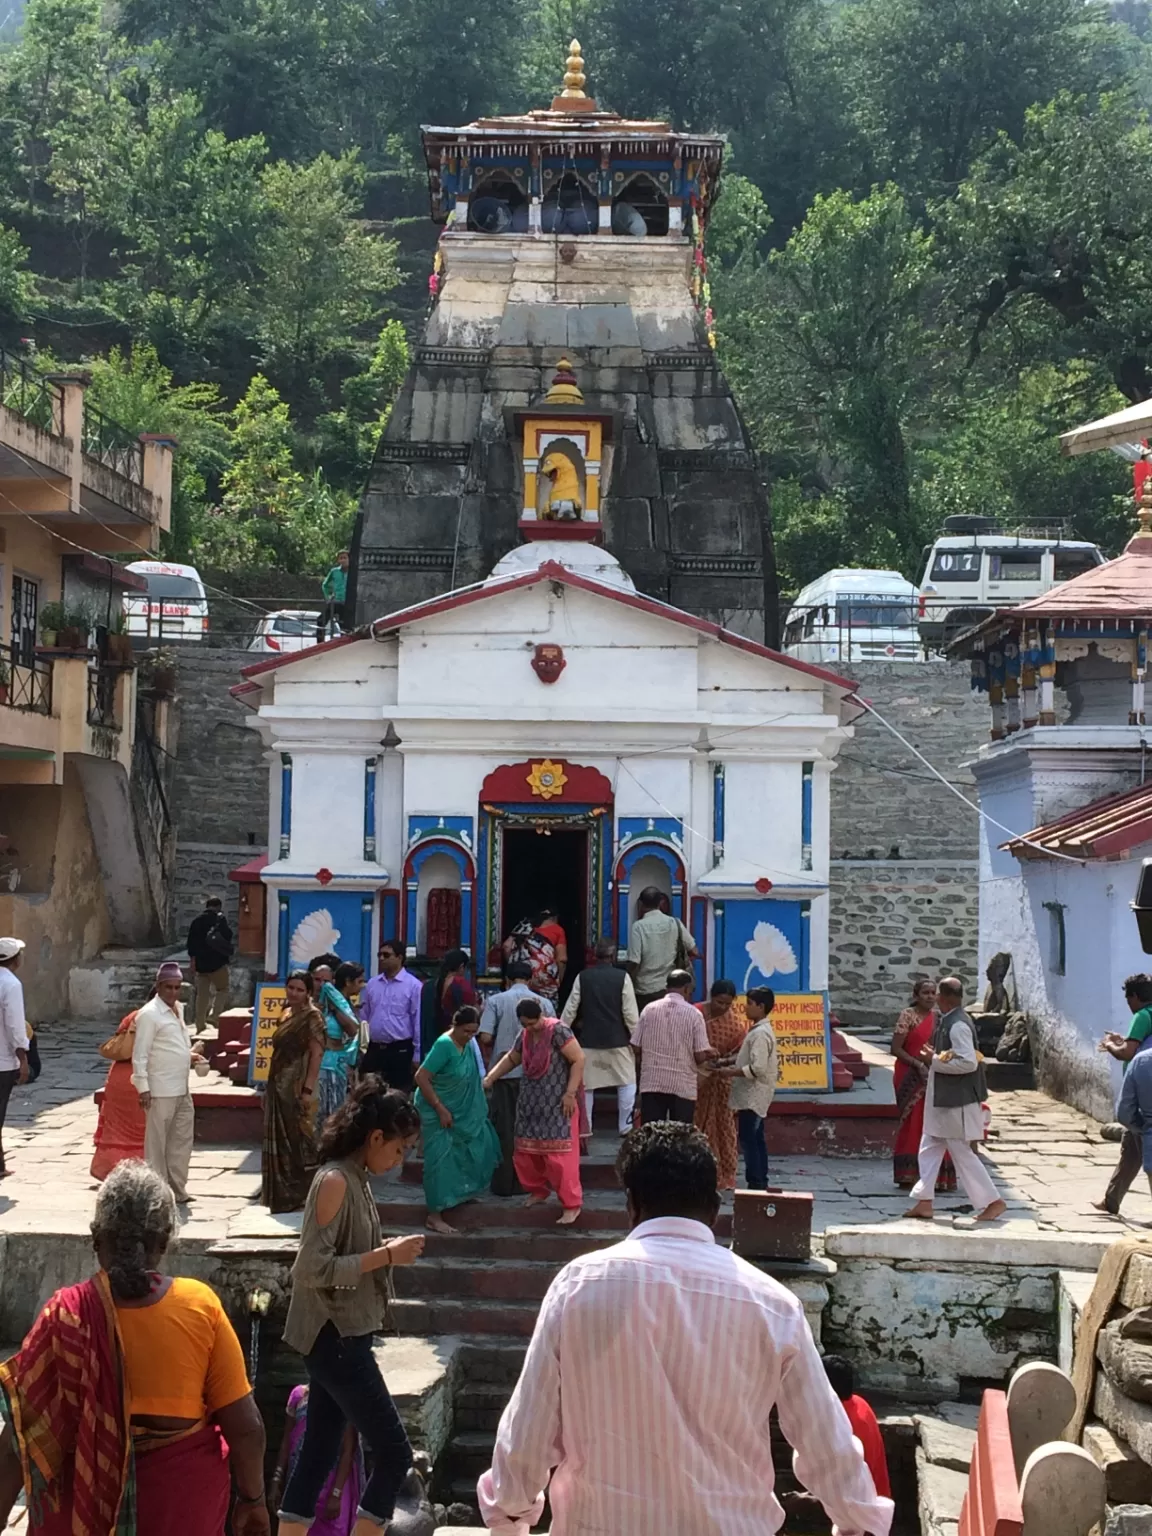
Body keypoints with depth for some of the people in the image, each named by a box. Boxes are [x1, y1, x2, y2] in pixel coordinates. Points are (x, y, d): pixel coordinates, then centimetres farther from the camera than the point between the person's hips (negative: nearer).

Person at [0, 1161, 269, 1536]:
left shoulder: (66, 1315, -15)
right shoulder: (200, 1306, -14)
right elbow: (245, 1426, -11)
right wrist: (252, 1499, 4)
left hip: (88, 1496, 0)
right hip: (183, 1494, 1)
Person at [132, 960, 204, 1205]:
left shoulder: (178, 1008, 13)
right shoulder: (149, 1014, -13)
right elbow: (140, 1054, -15)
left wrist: (189, 1055, 9)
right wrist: (143, 1088, -19)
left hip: (182, 1089, 9)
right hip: (161, 1091, -9)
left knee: (181, 1141, 13)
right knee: (156, 1143, 0)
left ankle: (177, 1190, 22)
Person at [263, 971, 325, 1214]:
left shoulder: (312, 1016, -10)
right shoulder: (287, 1014, 13)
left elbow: (316, 1054, -16)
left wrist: (308, 1089, -22)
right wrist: (270, 1086, 16)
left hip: (298, 1086, -8)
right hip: (280, 1085, 8)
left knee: (299, 1139, -3)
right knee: (281, 1139, 12)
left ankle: (302, 1195, 4)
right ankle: (284, 1194, 19)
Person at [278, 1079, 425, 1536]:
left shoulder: (355, 1178, 10)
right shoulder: (335, 1181, -18)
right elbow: (313, 1268, -22)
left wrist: (386, 1251, 5)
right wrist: (386, 1256, -19)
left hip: (339, 1337, 9)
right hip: (335, 1337, -9)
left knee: (318, 1456, 13)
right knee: (393, 1454, -5)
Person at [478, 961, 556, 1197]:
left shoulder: (496, 1001, -3)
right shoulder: (544, 1003, 1)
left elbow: (485, 1037, -10)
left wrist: (488, 1057, 10)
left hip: (504, 1072, -1)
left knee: (504, 1129, 7)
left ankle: (504, 1183, 9)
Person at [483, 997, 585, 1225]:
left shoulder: (558, 1031, -16)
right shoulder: (525, 1035, 6)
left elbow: (579, 1059, -18)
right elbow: (511, 1058, 22)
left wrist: (570, 1093, -20)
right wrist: (489, 1078, 11)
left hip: (557, 1103, -7)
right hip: (532, 1103, 8)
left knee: (558, 1153, -8)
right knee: (526, 1151, 11)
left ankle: (572, 1203, 0)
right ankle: (538, 1191, 32)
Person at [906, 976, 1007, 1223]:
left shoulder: (958, 1025, -21)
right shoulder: (947, 1021, 8)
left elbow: (969, 1062, -28)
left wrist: (935, 1060, -20)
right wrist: (936, 1056, 4)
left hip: (957, 1101, -10)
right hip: (943, 1099, 10)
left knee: (962, 1153, -1)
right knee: (929, 1149, 13)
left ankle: (992, 1202, 8)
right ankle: (924, 1202, 19)